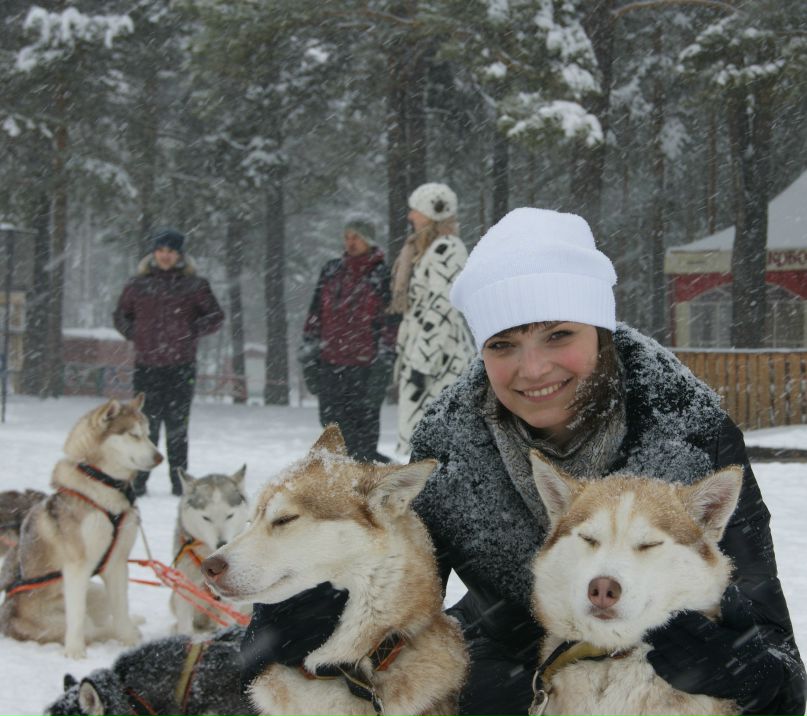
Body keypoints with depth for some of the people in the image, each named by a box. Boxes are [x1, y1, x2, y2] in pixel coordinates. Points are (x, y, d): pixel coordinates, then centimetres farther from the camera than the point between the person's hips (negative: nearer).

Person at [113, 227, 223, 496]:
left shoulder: (194, 285, 4)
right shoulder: (138, 285, 8)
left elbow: (215, 317, 9)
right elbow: (120, 315, 21)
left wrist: (192, 332, -3)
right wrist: (135, 334, 6)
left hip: (181, 366, -1)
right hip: (147, 366, 1)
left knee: (177, 426, 0)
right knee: (146, 425, -1)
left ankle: (179, 479, 8)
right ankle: (138, 479, 7)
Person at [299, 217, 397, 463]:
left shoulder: (382, 276, -1)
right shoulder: (331, 271, 12)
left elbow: (389, 322, -4)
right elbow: (315, 313, 16)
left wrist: (383, 364, -9)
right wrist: (308, 352, 11)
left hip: (364, 366, -4)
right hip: (330, 363, 5)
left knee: (364, 425, -2)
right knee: (333, 422, 6)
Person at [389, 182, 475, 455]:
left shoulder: (446, 250, -13)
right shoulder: (425, 250, 19)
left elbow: (440, 310, -20)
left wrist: (421, 363, -21)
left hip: (439, 357, -10)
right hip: (422, 353, 10)